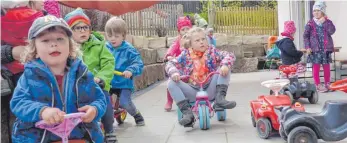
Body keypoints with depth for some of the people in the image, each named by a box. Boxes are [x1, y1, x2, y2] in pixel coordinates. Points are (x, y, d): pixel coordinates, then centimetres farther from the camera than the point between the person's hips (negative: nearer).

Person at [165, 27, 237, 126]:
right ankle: (187, 113, -28)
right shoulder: (186, 55, 6)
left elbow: (229, 55, -6)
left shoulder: (212, 52, 5)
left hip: (210, 90, 0)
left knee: (224, 69, -14)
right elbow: (170, 64, 2)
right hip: (193, 91, 1)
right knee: (171, 83, -19)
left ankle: (220, 99, -21)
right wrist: (174, 72, -21)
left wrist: (225, 65, -28)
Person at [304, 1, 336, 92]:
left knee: (326, 67, 9)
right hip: (315, 49, -2)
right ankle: (318, 85, 10)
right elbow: (305, 36, -2)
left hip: (326, 49, 2)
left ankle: (327, 84, 23)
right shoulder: (310, 23, 0)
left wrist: (325, 22, -15)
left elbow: (332, 31, -13)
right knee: (316, 67, 0)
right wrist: (307, 47, -11)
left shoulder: (327, 22, 5)